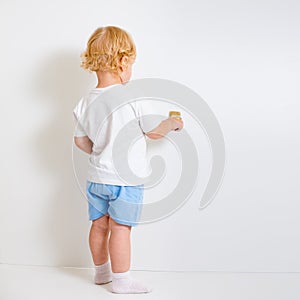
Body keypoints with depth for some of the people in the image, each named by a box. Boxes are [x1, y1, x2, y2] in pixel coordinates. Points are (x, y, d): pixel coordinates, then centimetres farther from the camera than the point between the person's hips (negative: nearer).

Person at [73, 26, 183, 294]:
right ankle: (121, 280, 16)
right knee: (120, 229, 3)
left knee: (99, 224, 17)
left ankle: (101, 271, 35)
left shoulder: (85, 103, 0)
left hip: (96, 176, 7)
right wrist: (174, 123, 9)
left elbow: (81, 141, 10)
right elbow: (154, 132, -10)